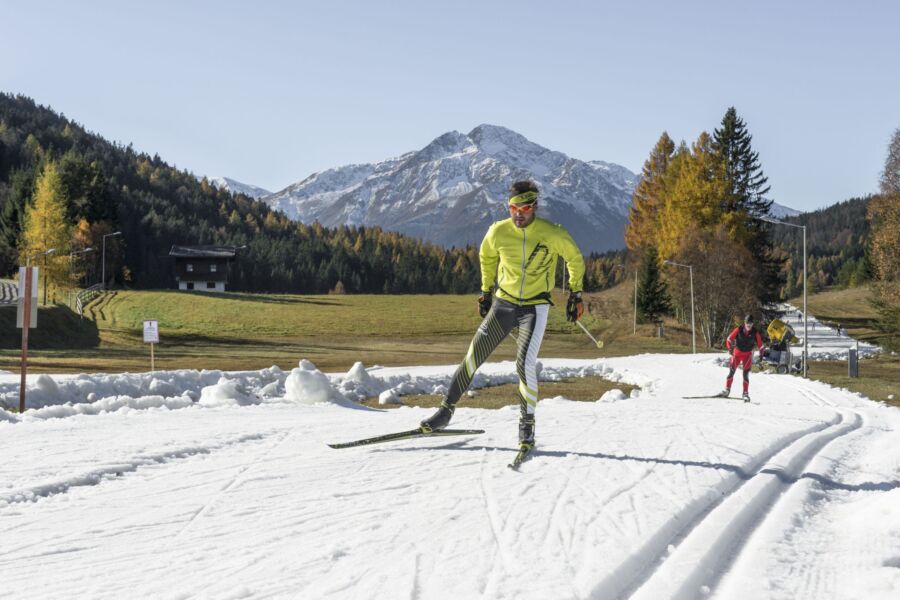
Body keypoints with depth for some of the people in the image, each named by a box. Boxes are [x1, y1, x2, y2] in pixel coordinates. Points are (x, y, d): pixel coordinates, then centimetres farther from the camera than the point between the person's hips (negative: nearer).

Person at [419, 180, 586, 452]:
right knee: (472, 357, 2)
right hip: (503, 304, 3)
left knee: (525, 364, -17)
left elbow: (575, 259, 3)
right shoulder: (498, 232, -10)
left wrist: (575, 294, 6)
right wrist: (486, 291, 17)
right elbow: (486, 257, 13)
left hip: (535, 307, -2)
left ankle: (527, 424, 2)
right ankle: (446, 410, 16)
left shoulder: (553, 234, -15)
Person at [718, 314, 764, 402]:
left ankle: (745, 394, 2)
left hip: (748, 354, 0)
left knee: (746, 374, -5)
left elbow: (760, 344, 1)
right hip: (737, 352, 0)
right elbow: (730, 339, -6)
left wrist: (761, 354, -6)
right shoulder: (739, 329, -11)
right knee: (731, 371, -3)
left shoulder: (755, 332, -9)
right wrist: (730, 348, -20)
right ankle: (727, 390, 5)